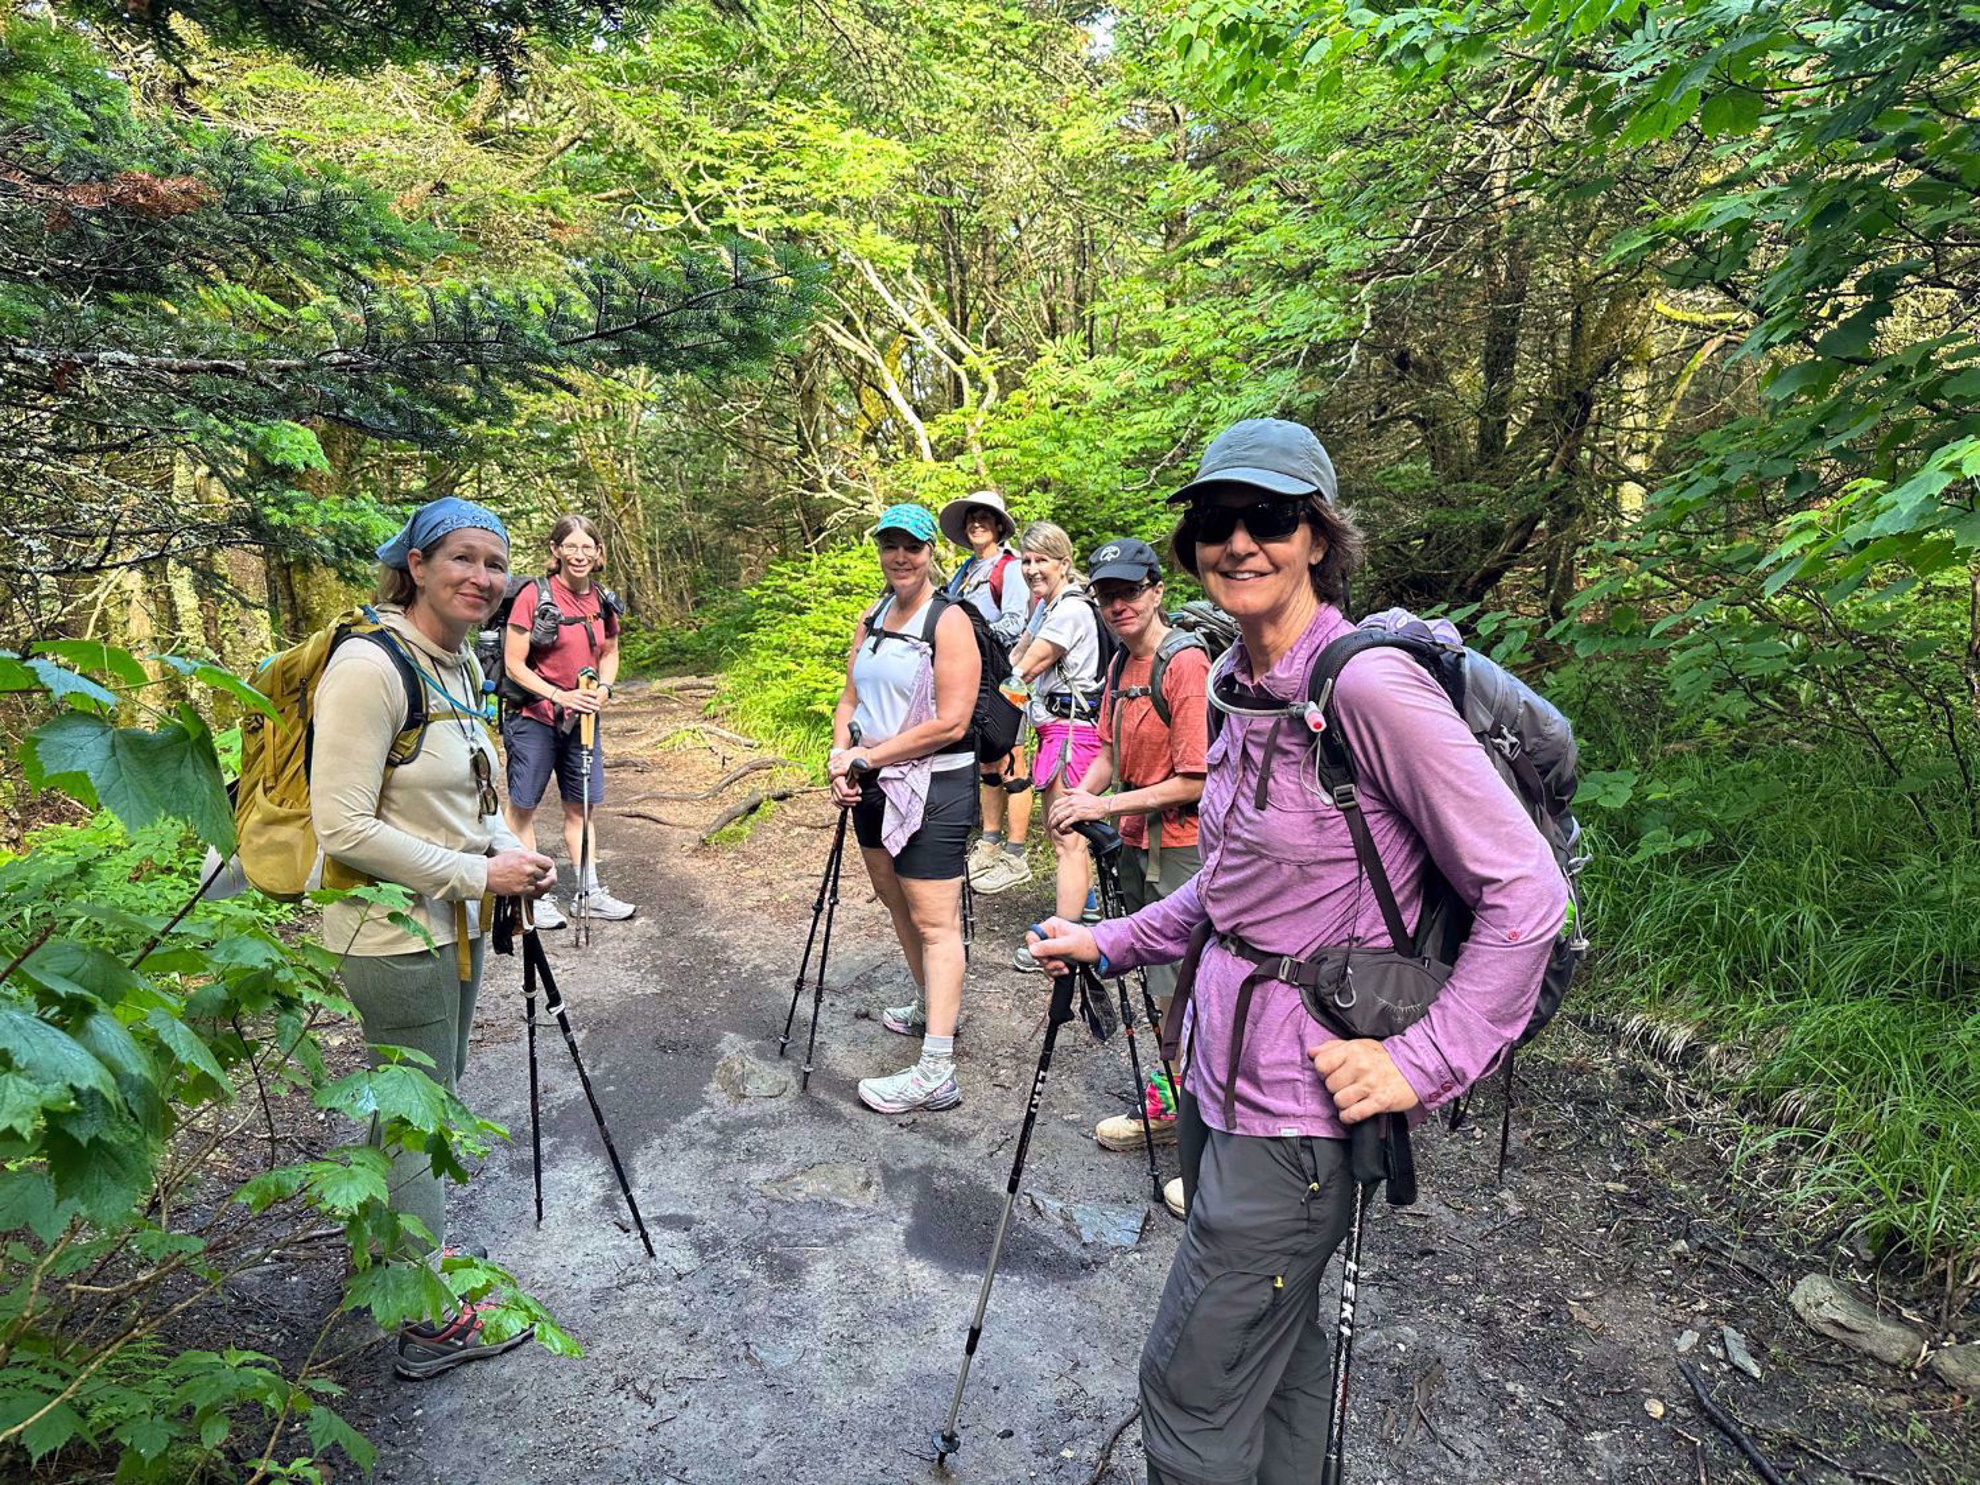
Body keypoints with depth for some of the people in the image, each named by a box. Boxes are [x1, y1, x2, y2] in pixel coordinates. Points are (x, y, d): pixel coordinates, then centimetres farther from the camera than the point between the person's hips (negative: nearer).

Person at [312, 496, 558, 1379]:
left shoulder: (460, 663, 7)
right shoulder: (370, 666, -21)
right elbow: (343, 827, -23)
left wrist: (509, 854, 0)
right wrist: (477, 874, -21)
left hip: (453, 923, 9)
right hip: (397, 935, -9)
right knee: (419, 1122, 5)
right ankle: (435, 1326, 22)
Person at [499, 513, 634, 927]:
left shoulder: (602, 601, 3)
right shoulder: (534, 595, -14)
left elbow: (609, 652, 18)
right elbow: (514, 665, -14)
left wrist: (604, 688, -1)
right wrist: (560, 696, -22)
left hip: (582, 719, 6)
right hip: (534, 719, -5)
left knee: (581, 806, 12)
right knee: (523, 807, 5)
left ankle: (589, 893, 22)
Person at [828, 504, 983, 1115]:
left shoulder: (948, 620, -12)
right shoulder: (871, 620, 12)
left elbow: (951, 723, -19)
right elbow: (851, 697, 15)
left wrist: (868, 755, -15)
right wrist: (841, 753, -5)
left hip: (933, 785, -8)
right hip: (875, 786, 8)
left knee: (934, 922, -8)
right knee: (896, 901, 19)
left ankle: (936, 1072, -6)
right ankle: (930, 1008, 40)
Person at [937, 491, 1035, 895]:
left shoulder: (1010, 567, -7)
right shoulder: (966, 570, 17)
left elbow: (1014, 625, -15)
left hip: (1003, 675, -8)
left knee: (1010, 765, -4)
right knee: (988, 763, 15)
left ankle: (1015, 858, 1)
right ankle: (989, 845, 25)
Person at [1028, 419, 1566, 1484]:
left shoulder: (1366, 685, -21)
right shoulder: (1242, 686, 6)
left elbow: (1525, 892, -19)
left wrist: (1423, 1064, -20)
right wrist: (1110, 945, 13)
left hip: (1299, 1099, -8)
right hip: (1232, 1067, 8)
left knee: (1188, 1391, 5)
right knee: (1280, 1340, 24)